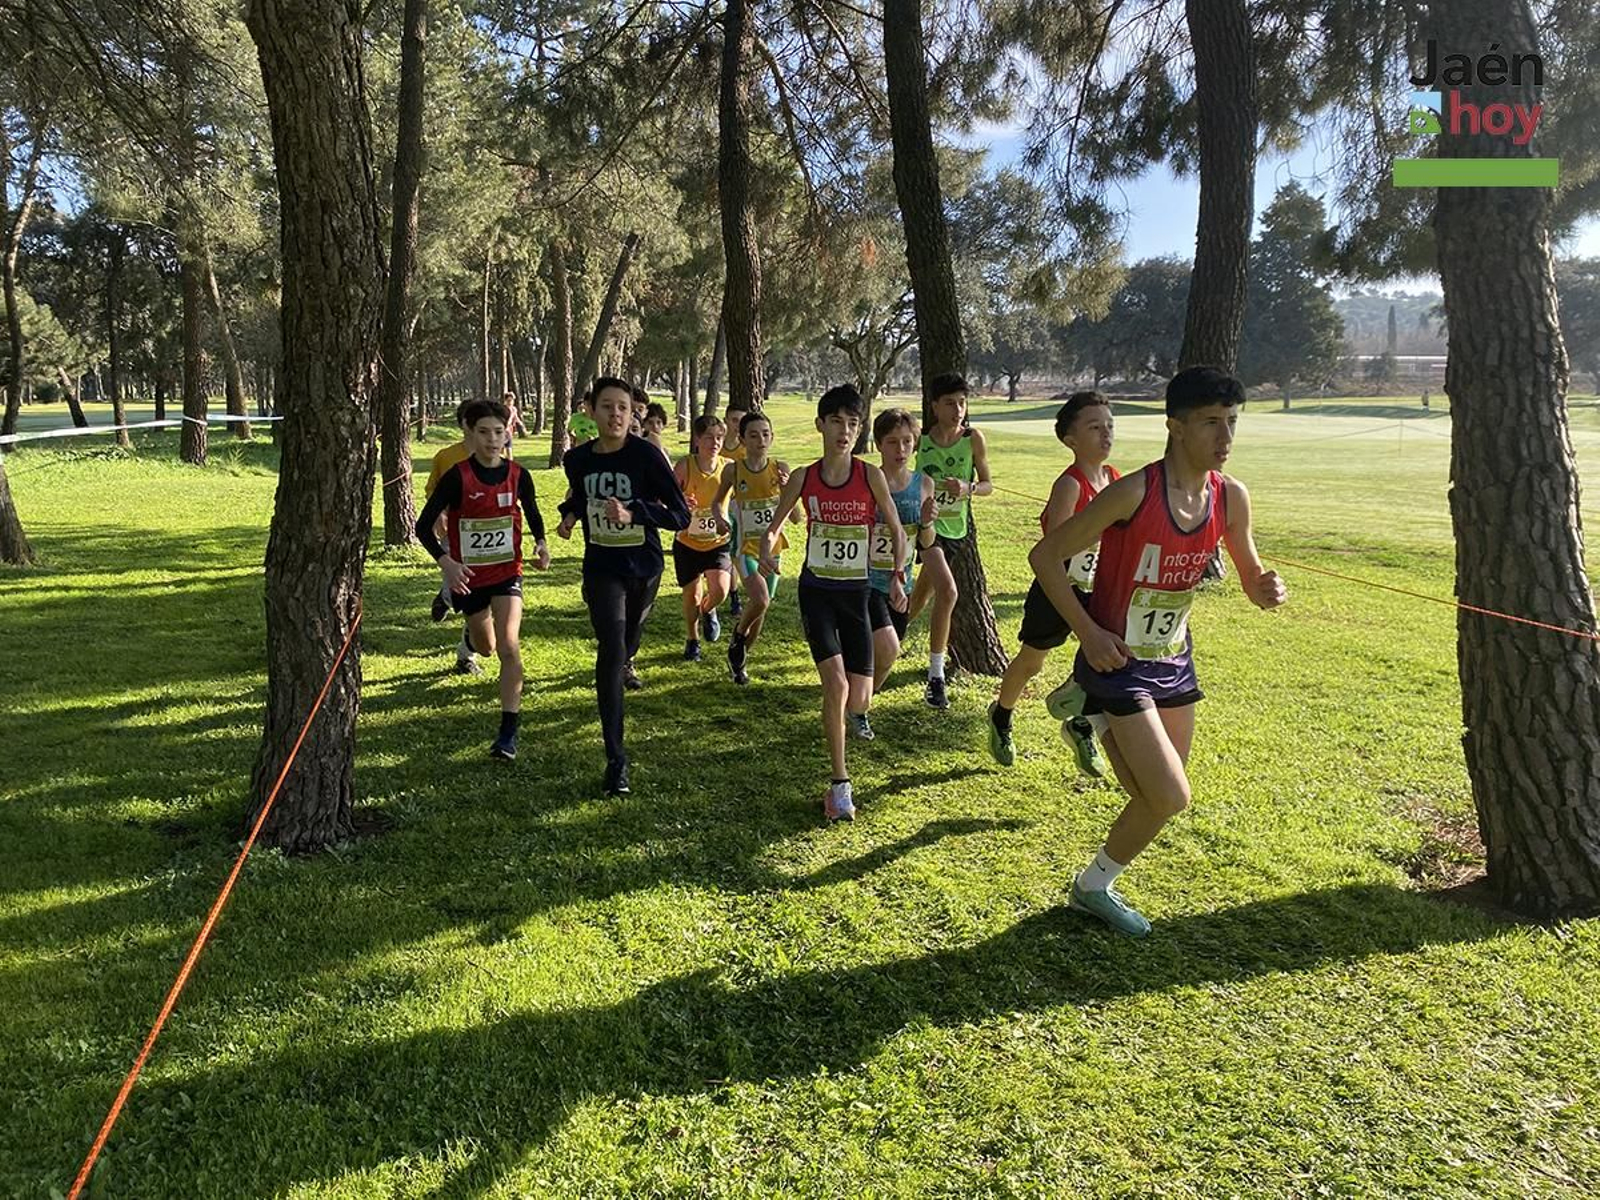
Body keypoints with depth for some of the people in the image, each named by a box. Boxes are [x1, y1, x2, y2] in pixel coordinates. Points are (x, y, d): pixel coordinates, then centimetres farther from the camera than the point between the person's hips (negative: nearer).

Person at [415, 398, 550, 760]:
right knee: (485, 646, 19)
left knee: (508, 646, -17)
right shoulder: (457, 477, -15)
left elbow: (532, 513, 12)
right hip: (468, 576, 0)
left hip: (507, 572, 0)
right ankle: (470, 637, 61)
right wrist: (445, 561, -28)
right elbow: (424, 525, -12)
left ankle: (509, 731, -11)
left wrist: (540, 543, -7)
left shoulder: (518, 475, -7)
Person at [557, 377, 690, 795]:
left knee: (626, 647, 21)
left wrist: (633, 513, -33)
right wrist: (569, 514, -1)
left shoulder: (646, 455, -16)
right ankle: (616, 760, -14)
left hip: (644, 567, 0)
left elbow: (680, 514, -19)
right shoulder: (577, 459, -4)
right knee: (611, 650, -16)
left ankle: (616, 675, 62)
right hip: (602, 568, 0)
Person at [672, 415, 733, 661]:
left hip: (718, 542, 0)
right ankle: (692, 641, 35)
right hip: (687, 542, 0)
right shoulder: (685, 466, -13)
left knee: (719, 590, -18)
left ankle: (708, 611, 19)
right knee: (691, 596, 9)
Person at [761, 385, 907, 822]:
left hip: (856, 592, 1)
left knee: (858, 699, 0)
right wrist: (767, 549, -14)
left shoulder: (870, 476, -6)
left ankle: (856, 712, 40)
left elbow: (897, 531, 2)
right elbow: (774, 525, 8)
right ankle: (840, 784, -4)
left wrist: (897, 576, -12)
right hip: (816, 590, -1)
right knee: (835, 684, -18)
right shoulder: (803, 478, -4)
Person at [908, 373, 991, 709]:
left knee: (922, 594, 16)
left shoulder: (973, 439, -6)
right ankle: (935, 677, -14)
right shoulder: (921, 439, -10)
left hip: (955, 527, 4)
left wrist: (968, 487, -21)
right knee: (947, 590, -22)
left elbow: (988, 485, -1)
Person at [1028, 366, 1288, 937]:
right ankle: (1093, 886, 16)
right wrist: (1088, 632, -19)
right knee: (1170, 798, -10)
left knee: (1158, 798, 13)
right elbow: (1045, 555, -16)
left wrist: (1267, 588, -15)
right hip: (1118, 662, -7)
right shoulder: (1133, 493, -22)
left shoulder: (1230, 497, -2)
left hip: (1174, 661, 7)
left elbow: (1251, 579, 10)